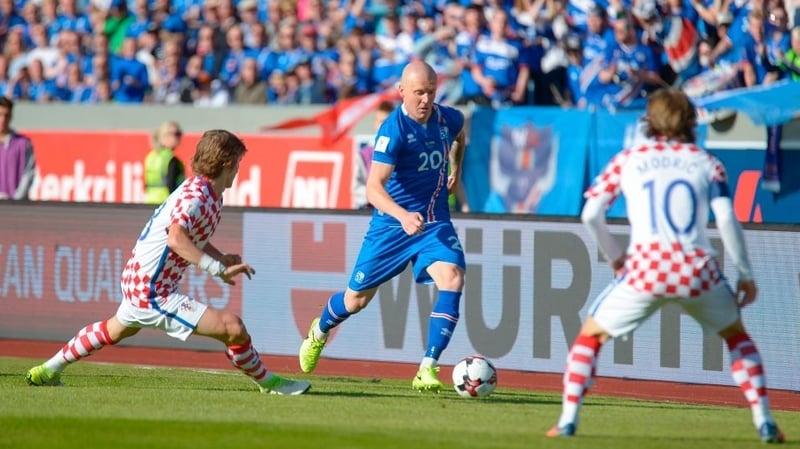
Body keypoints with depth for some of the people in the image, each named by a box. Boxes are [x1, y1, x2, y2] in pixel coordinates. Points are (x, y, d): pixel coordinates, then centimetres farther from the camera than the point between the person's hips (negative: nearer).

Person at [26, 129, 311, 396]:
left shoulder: (210, 196, 7)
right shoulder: (195, 195, -22)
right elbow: (176, 238, -40)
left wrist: (222, 258, 9)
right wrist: (218, 269, -42)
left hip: (137, 283, 11)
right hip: (152, 294, -11)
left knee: (116, 329, 38)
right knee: (233, 327, -19)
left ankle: (49, 370, 52)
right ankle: (268, 383, 0)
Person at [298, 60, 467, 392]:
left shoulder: (448, 119, -5)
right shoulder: (393, 129, -22)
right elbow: (374, 187, -31)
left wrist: (455, 171, 25)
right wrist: (403, 215, -46)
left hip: (434, 222, 3)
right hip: (391, 224, -3)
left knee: (452, 279, -24)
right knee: (357, 298, 11)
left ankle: (427, 370, -22)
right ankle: (319, 331, 46)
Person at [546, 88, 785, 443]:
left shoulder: (628, 160, 13)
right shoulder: (706, 162, 12)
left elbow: (590, 215, 7)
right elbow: (726, 220, 2)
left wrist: (614, 257, 21)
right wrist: (745, 274, 10)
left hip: (646, 268, -1)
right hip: (699, 269, 1)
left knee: (590, 335, 17)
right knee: (737, 336, 25)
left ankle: (567, 420, 5)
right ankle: (764, 423, 14)